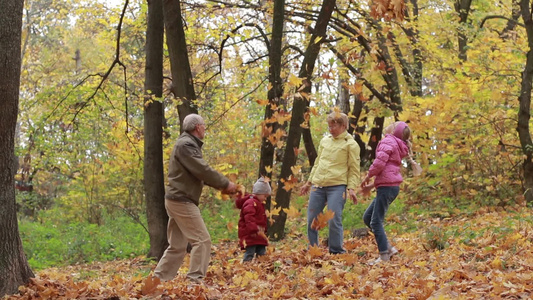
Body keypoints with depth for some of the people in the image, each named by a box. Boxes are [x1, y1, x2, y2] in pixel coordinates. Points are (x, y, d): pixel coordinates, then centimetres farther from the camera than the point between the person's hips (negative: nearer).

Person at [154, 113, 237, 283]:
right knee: (202, 240, -10)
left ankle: (158, 279, 13)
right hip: (182, 201, -10)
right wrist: (225, 184, -9)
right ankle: (195, 280, -13)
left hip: (178, 200, 10)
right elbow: (203, 171, -19)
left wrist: (220, 185, 11)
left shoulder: (189, 144, 19)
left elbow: (200, 173, 21)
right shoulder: (186, 145, -14)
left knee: (177, 245, 12)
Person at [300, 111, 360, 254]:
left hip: (337, 186, -6)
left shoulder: (351, 144, 1)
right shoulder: (325, 140, 17)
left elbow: (354, 169, -2)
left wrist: (351, 188, -13)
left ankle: (336, 252, 1)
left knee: (334, 220, -12)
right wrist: (309, 182, 23)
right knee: (311, 220, 5)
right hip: (318, 185, 6)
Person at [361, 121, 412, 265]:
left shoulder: (388, 141, -7)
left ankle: (384, 256, -6)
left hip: (387, 186, -10)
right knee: (367, 217, 14)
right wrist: (372, 185, 22)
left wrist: (368, 176, -5)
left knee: (376, 222, -7)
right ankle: (388, 247, 13)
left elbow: (380, 161, -20)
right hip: (393, 185, 10)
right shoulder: (398, 147, 22)